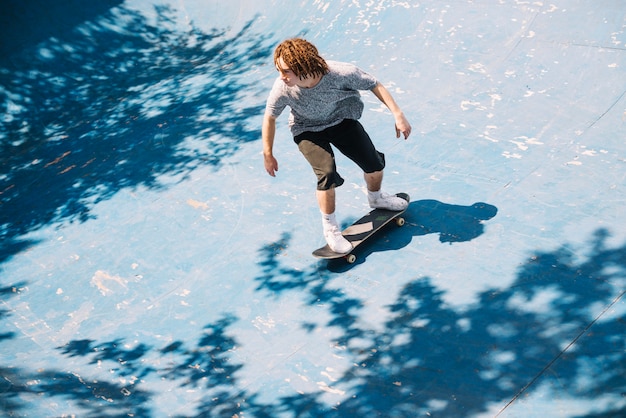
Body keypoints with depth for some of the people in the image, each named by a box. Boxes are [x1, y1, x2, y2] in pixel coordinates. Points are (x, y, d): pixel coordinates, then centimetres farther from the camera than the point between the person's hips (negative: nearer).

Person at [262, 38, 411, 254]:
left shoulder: (340, 73, -35)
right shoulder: (282, 88, -31)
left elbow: (374, 85, -19)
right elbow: (269, 118, -12)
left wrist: (398, 115, -20)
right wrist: (268, 154, -5)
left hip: (342, 120, 1)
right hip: (308, 130, -1)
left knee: (374, 164, -1)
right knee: (327, 173, -21)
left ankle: (376, 197, 36)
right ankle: (330, 228, 3)